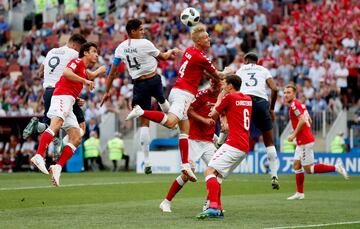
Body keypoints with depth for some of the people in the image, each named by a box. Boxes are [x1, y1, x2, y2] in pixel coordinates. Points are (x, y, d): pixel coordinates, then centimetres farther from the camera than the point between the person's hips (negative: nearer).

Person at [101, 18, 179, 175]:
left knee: (144, 122, 5)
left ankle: (147, 162, 0)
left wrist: (107, 91, 15)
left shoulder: (121, 48, 1)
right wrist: (172, 52, 26)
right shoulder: (145, 43, -12)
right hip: (153, 79, -3)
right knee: (162, 101, 34)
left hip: (139, 84, 3)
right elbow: (163, 57, 4)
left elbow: (112, 72, 5)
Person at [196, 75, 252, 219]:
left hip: (233, 145, -9)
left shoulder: (229, 97, -6)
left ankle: (213, 207, -32)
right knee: (216, 176, 15)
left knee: (209, 171, -15)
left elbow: (213, 116, 7)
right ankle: (218, 210, 9)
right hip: (244, 147, 9)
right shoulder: (248, 99, 18)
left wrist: (220, 97, 21)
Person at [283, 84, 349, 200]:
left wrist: (294, 134, -17)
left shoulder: (294, 104, -13)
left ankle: (336, 167, -6)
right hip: (302, 141, 10)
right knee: (296, 165, 9)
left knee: (308, 168, -7)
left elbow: (302, 120, -25)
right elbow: (309, 120, 21)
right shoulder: (299, 104, 16)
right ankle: (299, 193, 11)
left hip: (305, 141, -10)